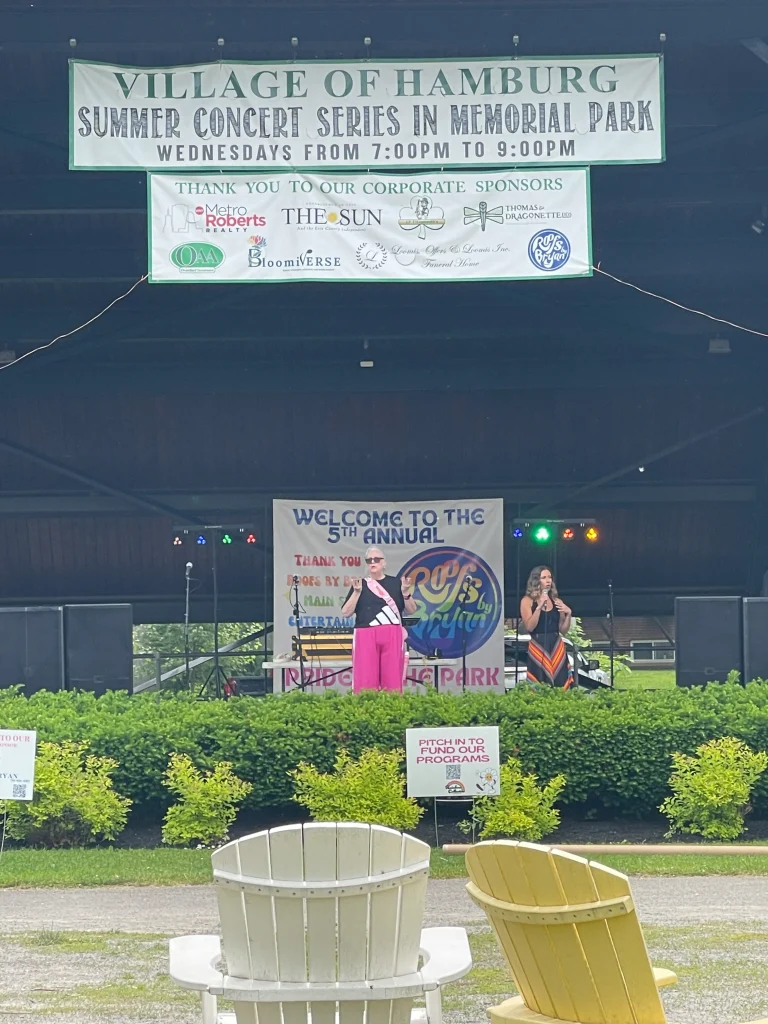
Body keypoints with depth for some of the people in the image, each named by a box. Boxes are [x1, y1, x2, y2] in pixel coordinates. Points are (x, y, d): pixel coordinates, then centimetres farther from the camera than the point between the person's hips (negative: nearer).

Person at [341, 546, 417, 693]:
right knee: (366, 680, -8)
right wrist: (356, 592, -8)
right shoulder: (360, 584, 10)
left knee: (392, 679, -4)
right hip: (366, 636, -1)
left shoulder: (395, 583, 12)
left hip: (392, 636, 1)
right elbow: (346, 613, 3)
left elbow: (411, 610, 11)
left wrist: (406, 592, -6)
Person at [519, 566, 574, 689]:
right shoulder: (527, 601, 2)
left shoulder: (557, 601, 12)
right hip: (538, 647, -3)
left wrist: (568, 614, -3)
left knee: (560, 686, -2)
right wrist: (539, 607, -15)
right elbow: (529, 627, -9)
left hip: (557, 647, 3)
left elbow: (563, 630, 13)